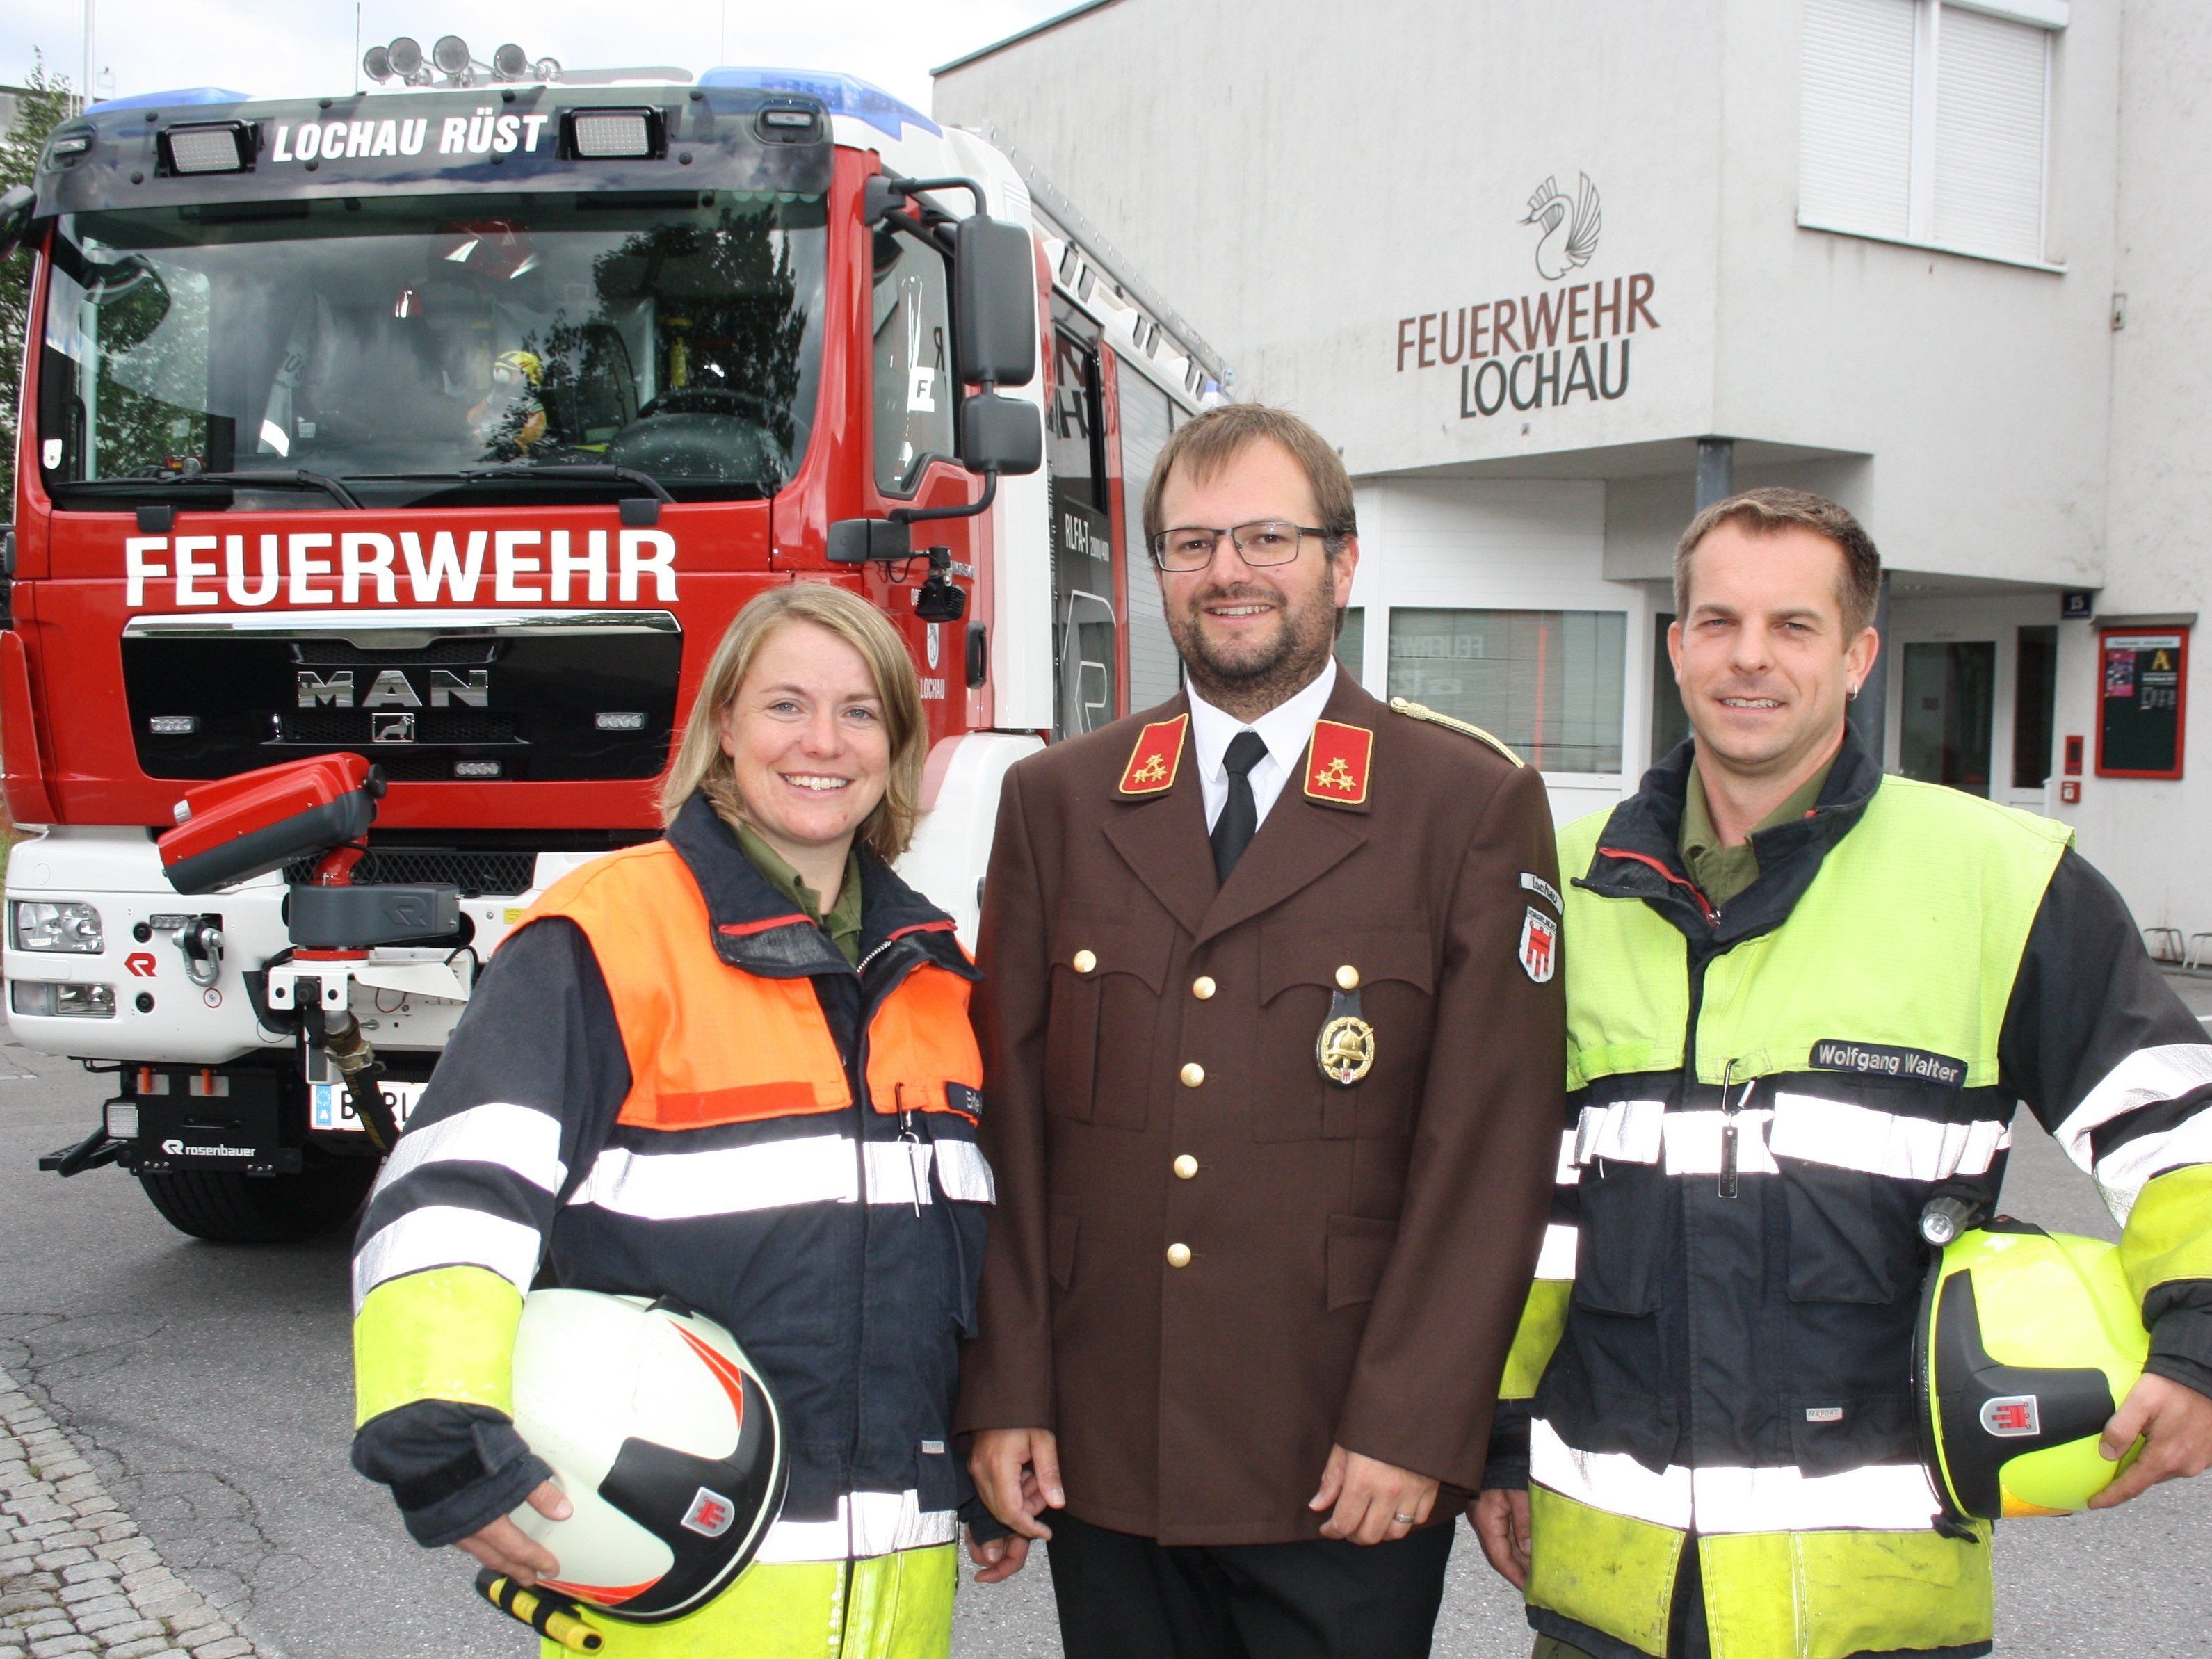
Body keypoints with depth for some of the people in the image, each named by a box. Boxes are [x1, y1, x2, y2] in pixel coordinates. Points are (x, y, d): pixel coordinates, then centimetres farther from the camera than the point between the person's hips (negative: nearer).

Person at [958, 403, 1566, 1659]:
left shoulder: (1475, 807, -2)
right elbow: (1008, 1120, 5)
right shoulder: (1055, 802, 7)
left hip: (1349, 1474, -2)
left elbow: (1494, 1143, -6)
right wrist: (1006, 1396, 1)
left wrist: (1411, 1427, -10)